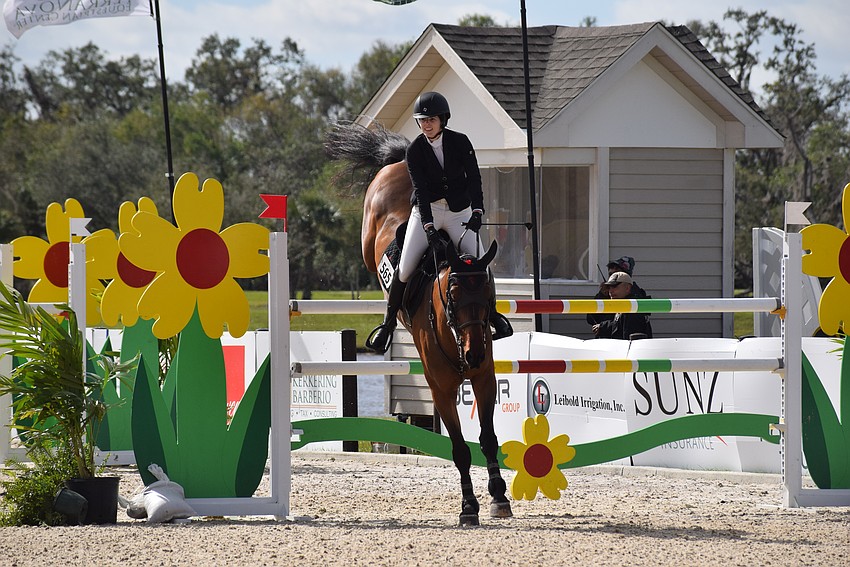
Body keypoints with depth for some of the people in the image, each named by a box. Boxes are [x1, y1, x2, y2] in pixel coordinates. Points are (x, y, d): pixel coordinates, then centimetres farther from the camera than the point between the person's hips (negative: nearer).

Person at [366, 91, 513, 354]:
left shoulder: (460, 142, -5)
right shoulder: (414, 150, -8)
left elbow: (474, 178, -8)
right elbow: (421, 189, -16)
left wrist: (477, 212, -22)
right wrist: (429, 226, -26)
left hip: (459, 211, 0)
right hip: (426, 212, 0)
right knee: (405, 268, -12)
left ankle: (493, 316, 10)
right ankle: (388, 323, 3)